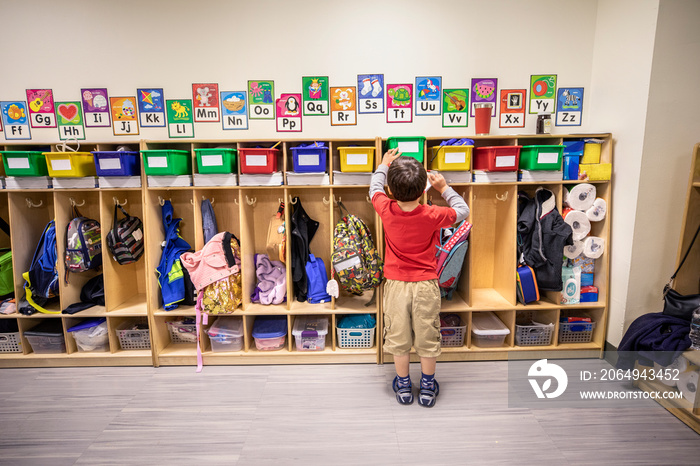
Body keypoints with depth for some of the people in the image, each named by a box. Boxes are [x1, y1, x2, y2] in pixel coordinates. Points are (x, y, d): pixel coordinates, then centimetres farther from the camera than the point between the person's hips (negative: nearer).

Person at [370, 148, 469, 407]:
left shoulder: (386, 211, -13)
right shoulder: (432, 215, -17)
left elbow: (374, 187, 9)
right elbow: (463, 211, 2)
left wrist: (385, 164, 23)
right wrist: (444, 188, 9)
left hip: (396, 284, 1)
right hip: (425, 285, -1)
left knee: (398, 338, 14)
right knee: (427, 337, 13)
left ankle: (403, 386, 29)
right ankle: (428, 387, 28)